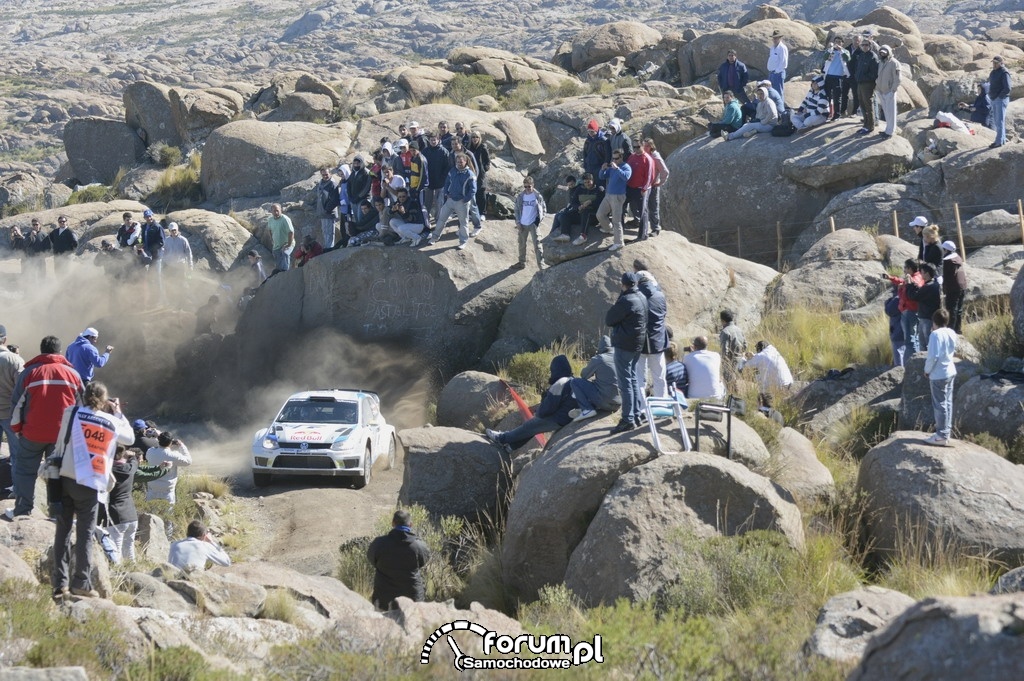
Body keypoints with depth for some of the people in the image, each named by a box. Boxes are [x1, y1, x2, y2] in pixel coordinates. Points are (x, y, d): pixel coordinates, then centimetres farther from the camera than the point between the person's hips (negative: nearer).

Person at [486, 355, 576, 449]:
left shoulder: (559, 384, -22)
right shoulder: (572, 381, 10)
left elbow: (546, 408, -21)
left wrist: (538, 413, 1)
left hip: (556, 420, -9)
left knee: (528, 426, 8)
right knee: (530, 425, 21)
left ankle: (502, 438, 24)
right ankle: (511, 444, 28)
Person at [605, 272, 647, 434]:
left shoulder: (626, 301, -21)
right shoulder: (642, 298, 7)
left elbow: (609, 320, -10)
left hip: (624, 344, -9)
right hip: (638, 343, 9)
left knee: (625, 381, -6)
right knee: (633, 378, 18)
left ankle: (628, 420, -6)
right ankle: (636, 414, 23)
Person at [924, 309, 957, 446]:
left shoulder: (936, 334, -19)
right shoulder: (952, 333, 4)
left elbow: (933, 356, -21)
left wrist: (927, 370, -9)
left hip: (938, 374, -8)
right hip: (950, 371, 8)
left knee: (940, 404, -2)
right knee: (947, 403, 15)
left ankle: (942, 436, 1)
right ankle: (946, 431, 23)